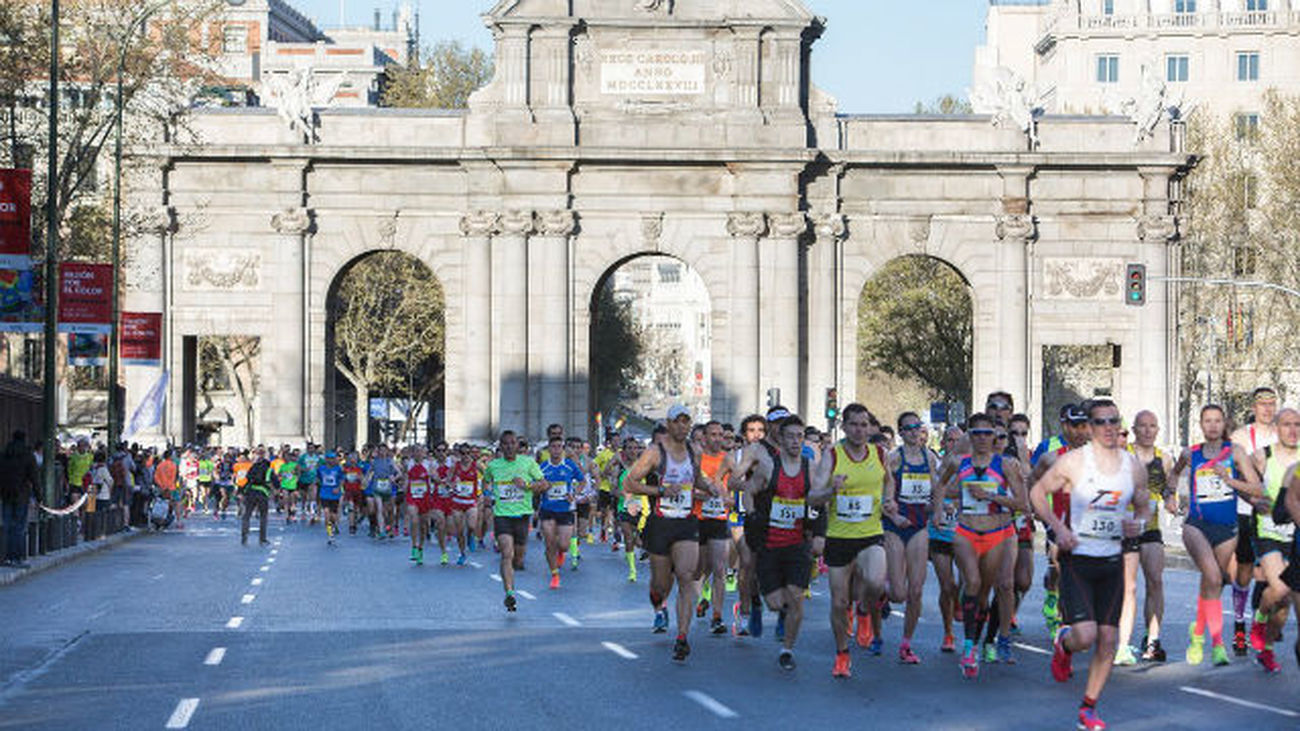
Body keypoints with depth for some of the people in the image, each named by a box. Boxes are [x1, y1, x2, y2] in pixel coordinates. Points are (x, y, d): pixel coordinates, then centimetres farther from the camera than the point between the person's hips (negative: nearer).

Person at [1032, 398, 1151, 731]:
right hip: (1077, 557, -4)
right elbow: (1038, 493, 1)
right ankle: (1063, 644, 22)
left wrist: (1138, 523, -4)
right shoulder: (1073, 461, -7)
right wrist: (1058, 528, -11)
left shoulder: (1134, 466, 5)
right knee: (1085, 635, -15)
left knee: (1108, 641, 1)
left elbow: (1143, 506, 19)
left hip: (1112, 561, 4)